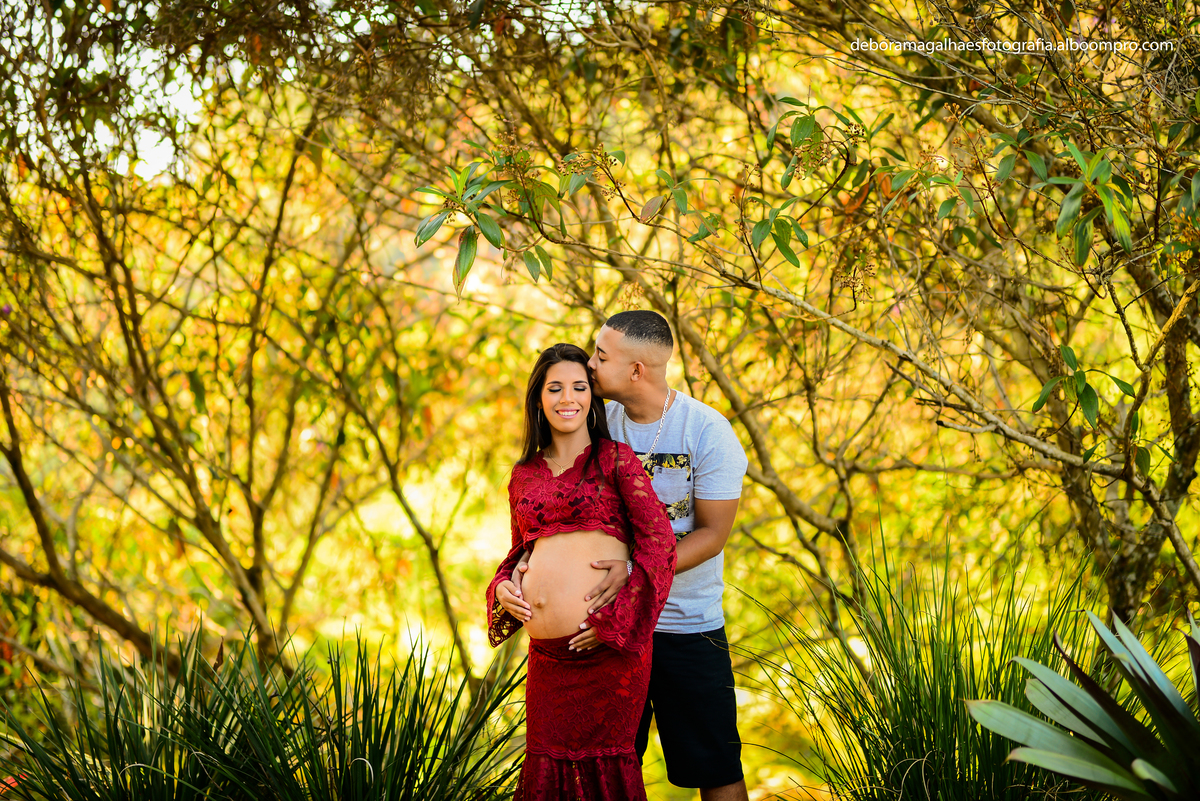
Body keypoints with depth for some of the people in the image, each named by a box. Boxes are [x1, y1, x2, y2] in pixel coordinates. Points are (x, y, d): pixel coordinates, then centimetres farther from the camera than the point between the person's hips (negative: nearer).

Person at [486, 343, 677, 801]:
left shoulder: (615, 459, 2)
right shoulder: (524, 476, 16)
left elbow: (659, 541, -5)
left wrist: (614, 621, -13)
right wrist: (502, 587, 5)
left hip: (610, 643, -4)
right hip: (547, 652, 5)